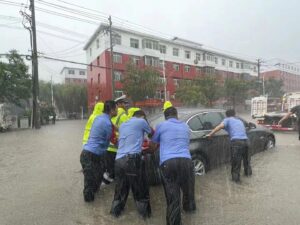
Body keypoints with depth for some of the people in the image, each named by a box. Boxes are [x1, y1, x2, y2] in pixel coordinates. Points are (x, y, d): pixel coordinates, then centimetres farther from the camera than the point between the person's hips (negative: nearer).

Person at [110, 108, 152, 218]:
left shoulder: (122, 125, 25)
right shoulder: (141, 121, 6)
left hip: (118, 160, 6)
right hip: (132, 159, -6)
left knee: (120, 189, 21)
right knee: (140, 189, 10)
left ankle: (115, 211, 32)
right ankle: (145, 212, 23)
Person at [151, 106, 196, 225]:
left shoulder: (161, 126, 13)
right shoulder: (185, 126, 24)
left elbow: (153, 144, 25)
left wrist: (161, 143, 49)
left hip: (168, 163, -3)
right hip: (186, 161, 4)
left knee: (172, 196, 2)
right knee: (188, 187, 26)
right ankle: (189, 206, 54)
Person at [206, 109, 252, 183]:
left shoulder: (228, 119, 9)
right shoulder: (240, 121, 27)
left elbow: (220, 126, -10)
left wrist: (210, 134, -10)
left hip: (236, 142, -6)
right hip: (245, 140, 6)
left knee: (236, 161, 5)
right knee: (246, 158, 28)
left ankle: (236, 178, 12)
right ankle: (248, 172, 47)